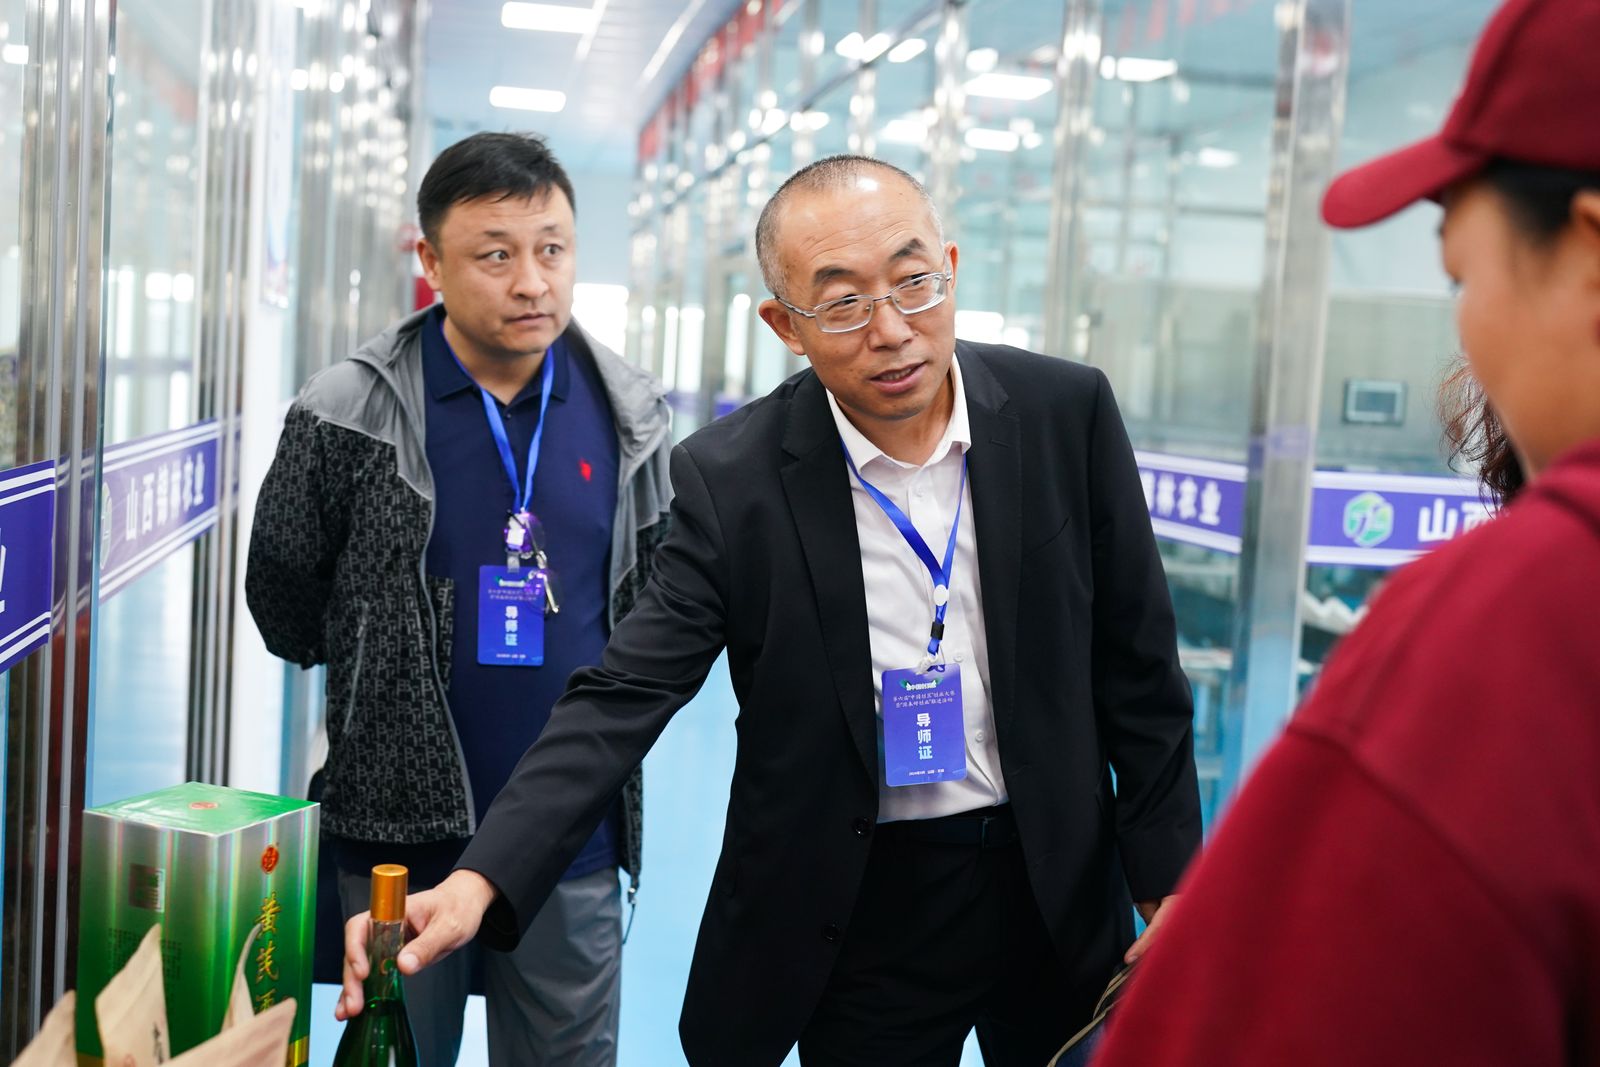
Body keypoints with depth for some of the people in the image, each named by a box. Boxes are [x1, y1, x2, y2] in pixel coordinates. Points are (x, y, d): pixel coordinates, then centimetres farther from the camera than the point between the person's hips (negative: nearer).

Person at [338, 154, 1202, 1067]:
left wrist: (1168, 886, 0)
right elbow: (624, 697, -15)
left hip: (1058, 890, 2)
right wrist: (480, 882, -28)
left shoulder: (1066, 411, -10)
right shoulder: (732, 478, -14)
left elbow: (1136, 665, -2)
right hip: (859, 912, -2)